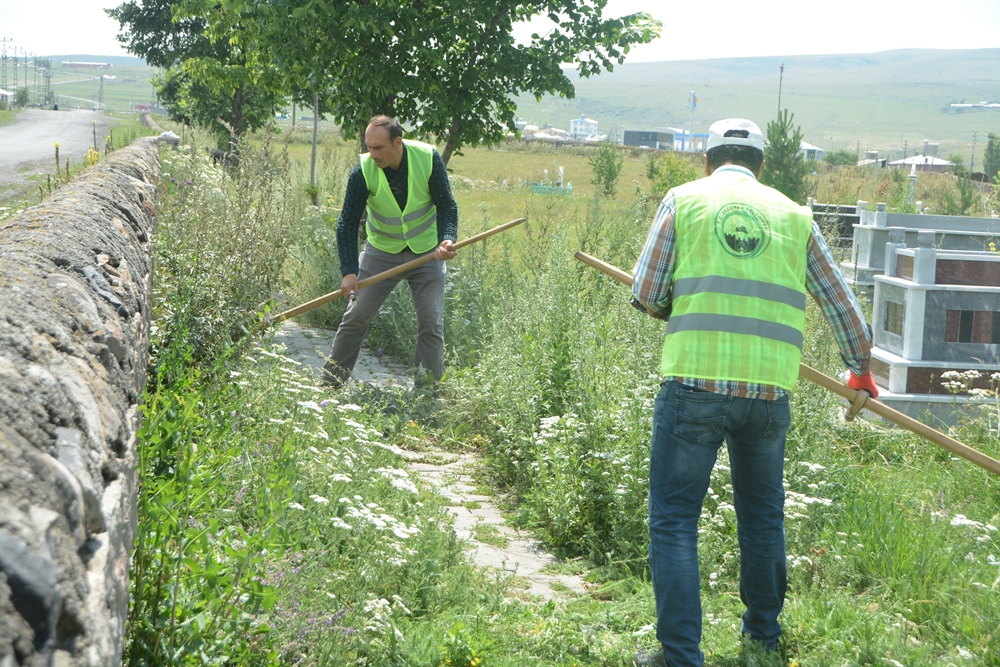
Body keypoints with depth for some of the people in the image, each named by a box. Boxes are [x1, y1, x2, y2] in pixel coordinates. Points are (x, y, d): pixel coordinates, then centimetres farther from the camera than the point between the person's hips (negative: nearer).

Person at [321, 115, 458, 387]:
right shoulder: (363, 171, -20)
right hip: (382, 252, 0)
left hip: (426, 253, 0)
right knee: (358, 314, -1)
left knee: (431, 321, -3)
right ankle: (331, 376, 12)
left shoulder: (428, 159, -19)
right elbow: (347, 223, -16)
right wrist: (349, 270, -26)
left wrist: (447, 239, -26)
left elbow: (446, 204, -8)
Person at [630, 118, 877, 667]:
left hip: (694, 381, -3)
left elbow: (645, 295, 3)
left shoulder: (684, 200, 6)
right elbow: (840, 301, 21)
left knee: (674, 519, 4)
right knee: (762, 513, 22)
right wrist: (860, 367, 37)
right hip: (769, 393, 3)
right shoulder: (793, 215, 13)